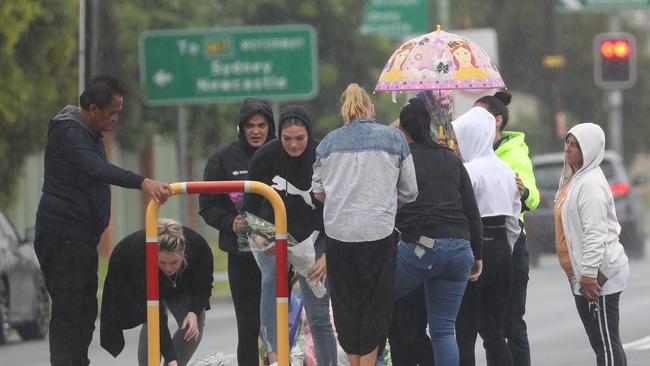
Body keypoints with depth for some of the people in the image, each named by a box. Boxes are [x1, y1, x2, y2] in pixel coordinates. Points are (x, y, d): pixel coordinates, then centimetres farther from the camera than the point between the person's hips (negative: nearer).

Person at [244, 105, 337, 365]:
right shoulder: (265, 157, -14)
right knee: (272, 282, -31)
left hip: (313, 239, 0)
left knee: (318, 316, -2)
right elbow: (251, 205, -2)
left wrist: (328, 255, -16)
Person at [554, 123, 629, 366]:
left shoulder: (591, 184, -16)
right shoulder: (573, 178, 17)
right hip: (583, 274, 11)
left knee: (605, 342, -10)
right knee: (600, 342, 13)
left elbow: (595, 234, -23)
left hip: (599, 274, -11)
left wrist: (589, 274, -24)